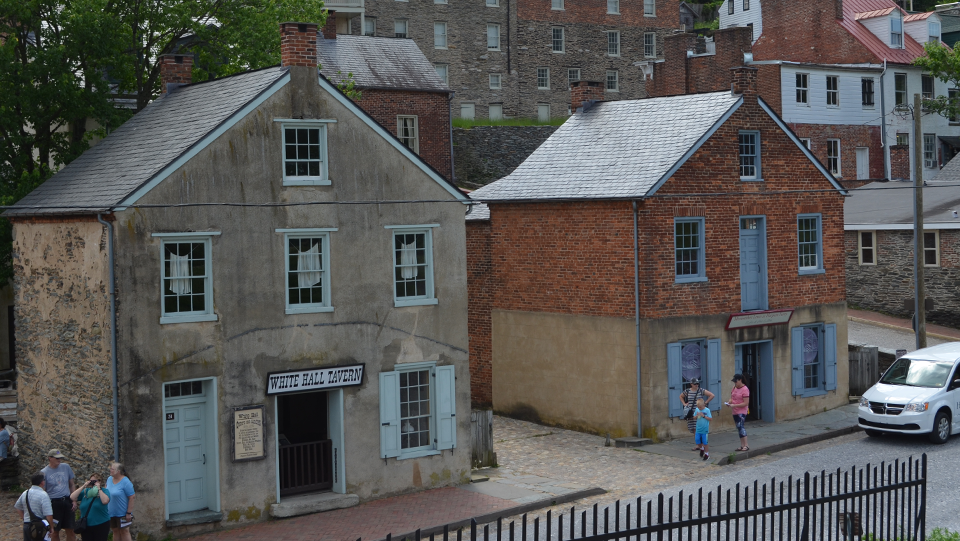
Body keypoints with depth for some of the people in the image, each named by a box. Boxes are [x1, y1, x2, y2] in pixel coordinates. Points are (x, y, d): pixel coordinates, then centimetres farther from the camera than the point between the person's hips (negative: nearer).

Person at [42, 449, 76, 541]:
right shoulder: (44, 472, -5)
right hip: (54, 503, -3)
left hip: (67, 501, 3)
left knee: (70, 530, 6)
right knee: (55, 532, 5)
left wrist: (74, 500, 6)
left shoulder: (66, 467, 5)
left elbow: (72, 484, 13)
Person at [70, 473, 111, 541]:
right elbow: (72, 497, -2)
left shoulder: (104, 491, -2)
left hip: (100, 525, -4)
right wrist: (83, 487, -6)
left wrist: (99, 489, -16)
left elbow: (105, 501, -22)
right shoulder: (85, 491, 9)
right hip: (86, 525, 4)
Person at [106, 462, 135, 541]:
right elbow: (106, 490, 22)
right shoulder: (109, 479, 3)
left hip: (123, 513, -7)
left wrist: (129, 513, -21)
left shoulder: (125, 482, -19)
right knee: (115, 531, 14)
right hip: (111, 513, 7)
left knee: (124, 531, -1)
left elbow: (131, 498, -20)